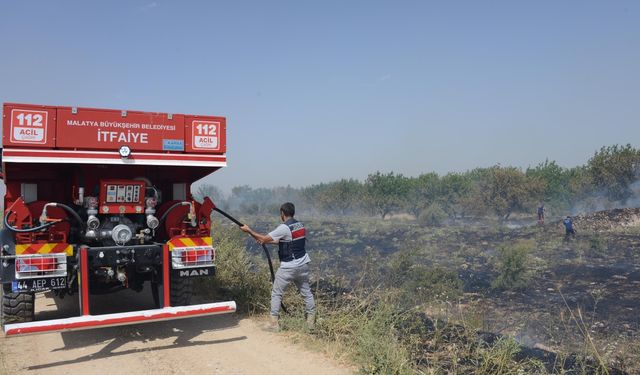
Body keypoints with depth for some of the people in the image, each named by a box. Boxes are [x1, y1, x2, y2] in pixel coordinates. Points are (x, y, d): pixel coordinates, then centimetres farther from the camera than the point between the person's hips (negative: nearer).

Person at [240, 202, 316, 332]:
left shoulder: (284, 228, -17)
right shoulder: (300, 225, 6)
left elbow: (264, 239, -15)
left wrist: (249, 230, -4)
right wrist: (267, 241, 17)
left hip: (288, 267, -6)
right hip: (303, 265, 6)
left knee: (276, 293, 8)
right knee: (306, 292, 16)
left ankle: (274, 323, 11)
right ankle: (311, 320, 20)